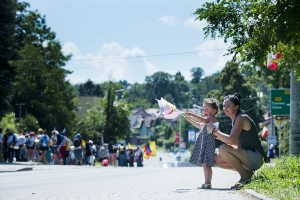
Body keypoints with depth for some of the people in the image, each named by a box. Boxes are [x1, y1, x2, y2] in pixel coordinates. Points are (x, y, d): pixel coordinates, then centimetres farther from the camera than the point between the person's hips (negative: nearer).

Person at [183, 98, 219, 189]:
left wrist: (191, 114, -27)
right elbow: (200, 125, 40)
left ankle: (207, 183, -15)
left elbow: (203, 120, -29)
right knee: (204, 164, 11)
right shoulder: (208, 119, 23)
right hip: (203, 143, 11)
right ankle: (207, 183, 14)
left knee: (205, 163, -14)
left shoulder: (212, 118, -9)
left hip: (208, 143, -11)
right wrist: (189, 119, 36)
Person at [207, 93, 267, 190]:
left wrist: (214, 131, -16)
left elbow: (231, 140, -27)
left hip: (256, 157, -10)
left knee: (223, 149, -27)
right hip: (249, 158, 10)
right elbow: (236, 143, 17)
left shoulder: (241, 118, -15)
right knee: (216, 159, 8)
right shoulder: (235, 119, 14)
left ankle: (245, 177, -12)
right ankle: (247, 172, 9)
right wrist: (217, 135, 7)